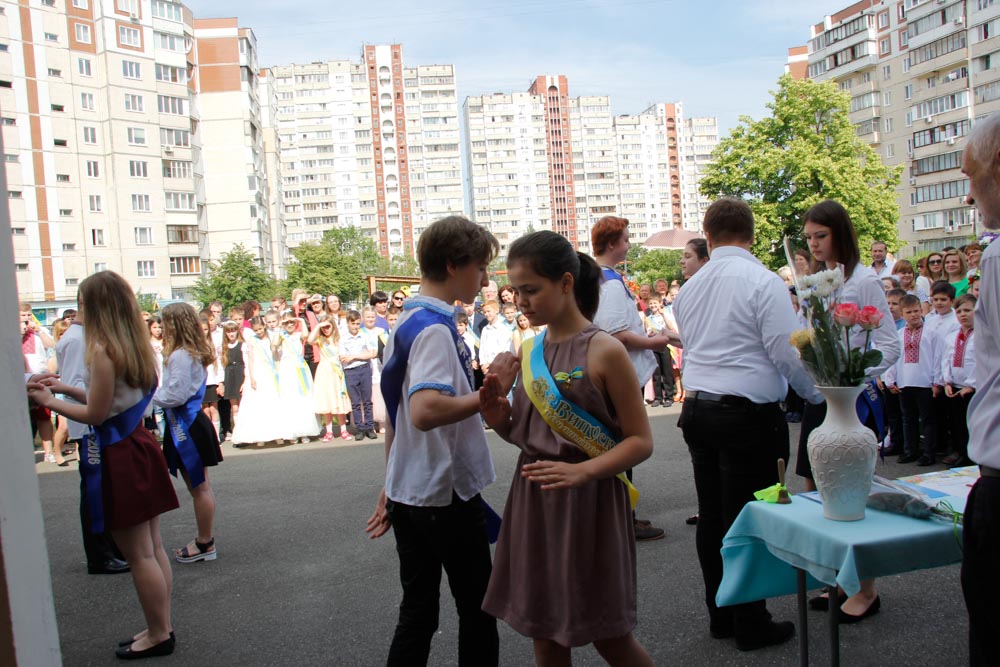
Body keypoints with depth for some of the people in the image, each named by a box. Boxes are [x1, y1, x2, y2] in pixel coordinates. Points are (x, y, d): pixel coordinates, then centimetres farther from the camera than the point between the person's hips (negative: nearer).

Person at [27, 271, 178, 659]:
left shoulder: (103, 350, -17)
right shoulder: (136, 345, 7)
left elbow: (95, 415, -13)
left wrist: (49, 402, 0)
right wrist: (68, 390, 19)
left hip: (118, 457, -9)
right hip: (140, 446, 9)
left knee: (138, 554, 3)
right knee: (152, 548, 15)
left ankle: (158, 635, 14)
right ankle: (162, 627, 24)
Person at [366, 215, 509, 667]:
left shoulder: (407, 321, 10)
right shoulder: (435, 327, -19)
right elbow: (425, 411, -35)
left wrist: (392, 484, 21)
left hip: (409, 492, 8)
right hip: (447, 495, -8)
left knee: (417, 612, 15)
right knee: (477, 611, 9)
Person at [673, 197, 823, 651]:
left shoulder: (690, 287, 10)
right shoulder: (763, 281, -11)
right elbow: (786, 351, -13)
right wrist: (818, 395, 3)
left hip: (697, 409, 7)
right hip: (748, 414, -6)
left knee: (711, 516, 13)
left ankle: (720, 614, 26)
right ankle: (751, 624, 13)